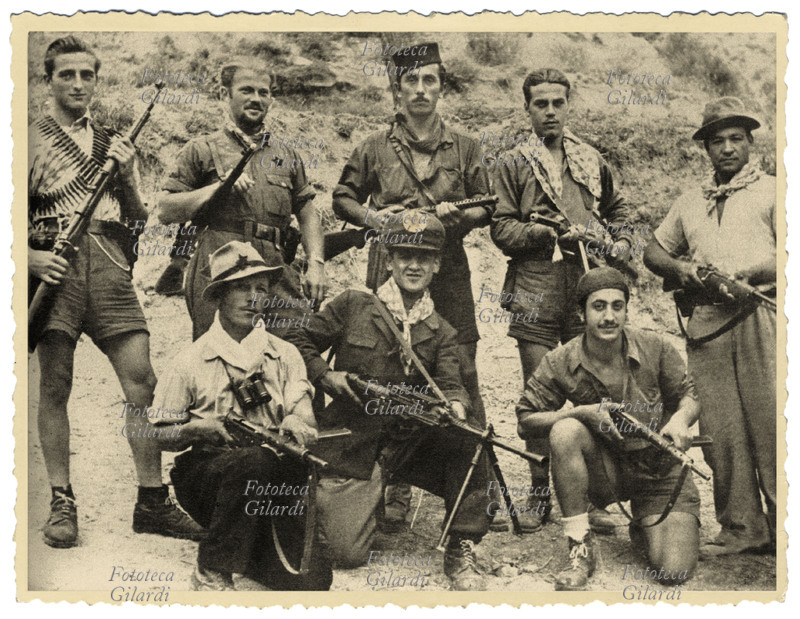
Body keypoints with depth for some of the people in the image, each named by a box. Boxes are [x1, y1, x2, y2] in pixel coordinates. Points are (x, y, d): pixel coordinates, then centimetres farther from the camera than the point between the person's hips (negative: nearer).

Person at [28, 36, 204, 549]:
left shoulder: (115, 144, 22)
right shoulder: (30, 140, 11)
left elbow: (139, 219, 19)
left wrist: (126, 174, 2)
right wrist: (32, 258, -13)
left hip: (111, 267, 3)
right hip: (55, 267, -2)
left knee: (142, 381, -5)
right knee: (55, 387, -4)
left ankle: (153, 503, 2)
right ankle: (62, 504, 6)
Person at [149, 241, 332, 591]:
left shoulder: (284, 355, 12)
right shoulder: (192, 362, 4)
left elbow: (304, 420, 1)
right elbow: (160, 436, 7)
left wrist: (295, 431, -23)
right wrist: (196, 429, -14)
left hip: (273, 477, 2)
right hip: (206, 468, -2)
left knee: (311, 579, -23)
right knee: (257, 464, -39)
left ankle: (250, 566, 10)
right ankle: (213, 569, -19)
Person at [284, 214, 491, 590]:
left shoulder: (441, 334, 10)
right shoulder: (352, 306, 1)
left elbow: (450, 384, -5)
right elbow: (299, 343, 7)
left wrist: (455, 405, -29)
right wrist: (325, 376, -11)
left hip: (409, 443, 3)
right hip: (350, 445, -2)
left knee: (468, 441, -27)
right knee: (349, 554, -13)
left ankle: (461, 551, -12)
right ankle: (330, 505, 24)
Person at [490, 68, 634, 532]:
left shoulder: (592, 161, 18)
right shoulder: (513, 165, 7)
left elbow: (618, 207, 30)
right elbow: (502, 229, -1)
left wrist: (622, 240, 11)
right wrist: (552, 234, -12)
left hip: (586, 291, 2)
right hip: (535, 294, -2)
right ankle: (539, 496, 12)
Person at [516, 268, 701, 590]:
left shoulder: (655, 348, -11)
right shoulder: (559, 363, -12)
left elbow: (689, 396, 3)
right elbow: (525, 421, -8)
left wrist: (681, 418, -21)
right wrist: (582, 412, -23)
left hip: (660, 471, 0)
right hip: (604, 471, 0)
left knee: (674, 572, -18)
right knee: (565, 431, -32)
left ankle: (644, 528, 21)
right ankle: (580, 549, -20)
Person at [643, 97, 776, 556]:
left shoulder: (772, 191, 8)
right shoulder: (691, 202, 24)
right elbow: (655, 252, 28)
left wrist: (745, 273, -12)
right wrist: (681, 269, 8)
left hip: (761, 319, -4)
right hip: (707, 325, 4)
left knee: (769, 428, -8)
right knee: (720, 433, 1)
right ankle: (742, 530, 7)